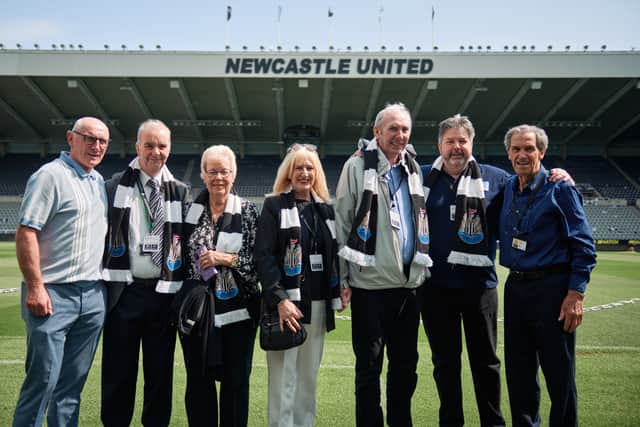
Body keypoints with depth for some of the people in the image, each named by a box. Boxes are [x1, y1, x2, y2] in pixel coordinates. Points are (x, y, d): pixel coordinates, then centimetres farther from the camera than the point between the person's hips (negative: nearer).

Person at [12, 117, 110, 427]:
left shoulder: (99, 181, 15)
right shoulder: (51, 175, -7)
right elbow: (25, 233, -13)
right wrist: (35, 287, -17)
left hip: (93, 296, 7)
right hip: (54, 295, -7)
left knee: (73, 381, 11)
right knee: (44, 378, -2)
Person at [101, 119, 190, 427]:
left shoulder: (180, 192, 8)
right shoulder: (115, 186, 3)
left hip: (164, 293, 2)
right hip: (124, 290, -1)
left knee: (161, 372, 10)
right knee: (117, 372, 7)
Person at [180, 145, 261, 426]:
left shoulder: (248, 211, -1)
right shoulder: (190, 210, 5)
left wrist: (228, 259, -16)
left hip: (238, 308, -2)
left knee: (236, 380, 7)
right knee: (198, 379, 10)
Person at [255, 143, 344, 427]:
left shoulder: (325, 209, 15)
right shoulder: (274, 206, 0)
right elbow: (263, 255, -9)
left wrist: (336, 296, 9)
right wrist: (280, 299, -19)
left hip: (317, 304, 5)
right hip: (286, 302, -5)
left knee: (309, 376, 10)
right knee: (284, 377, -4)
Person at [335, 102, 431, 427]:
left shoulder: (414, 169, 12)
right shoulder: (357, 167, -4)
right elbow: (342, 223, -5)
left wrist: (424, 270, 13)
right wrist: (343, 278, -8)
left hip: (409, 283, 5)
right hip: (370, 284, -5)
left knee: (406, 363, 15)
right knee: (369, 367, 5)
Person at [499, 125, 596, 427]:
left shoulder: (560, 189, -6)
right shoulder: (508, 189, 10)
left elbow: (583, 246, -9)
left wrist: (575, 294, -15)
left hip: (551, 288, -6)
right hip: (515, 287, 6)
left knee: (559, 374, 2)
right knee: (518, 371, 14)